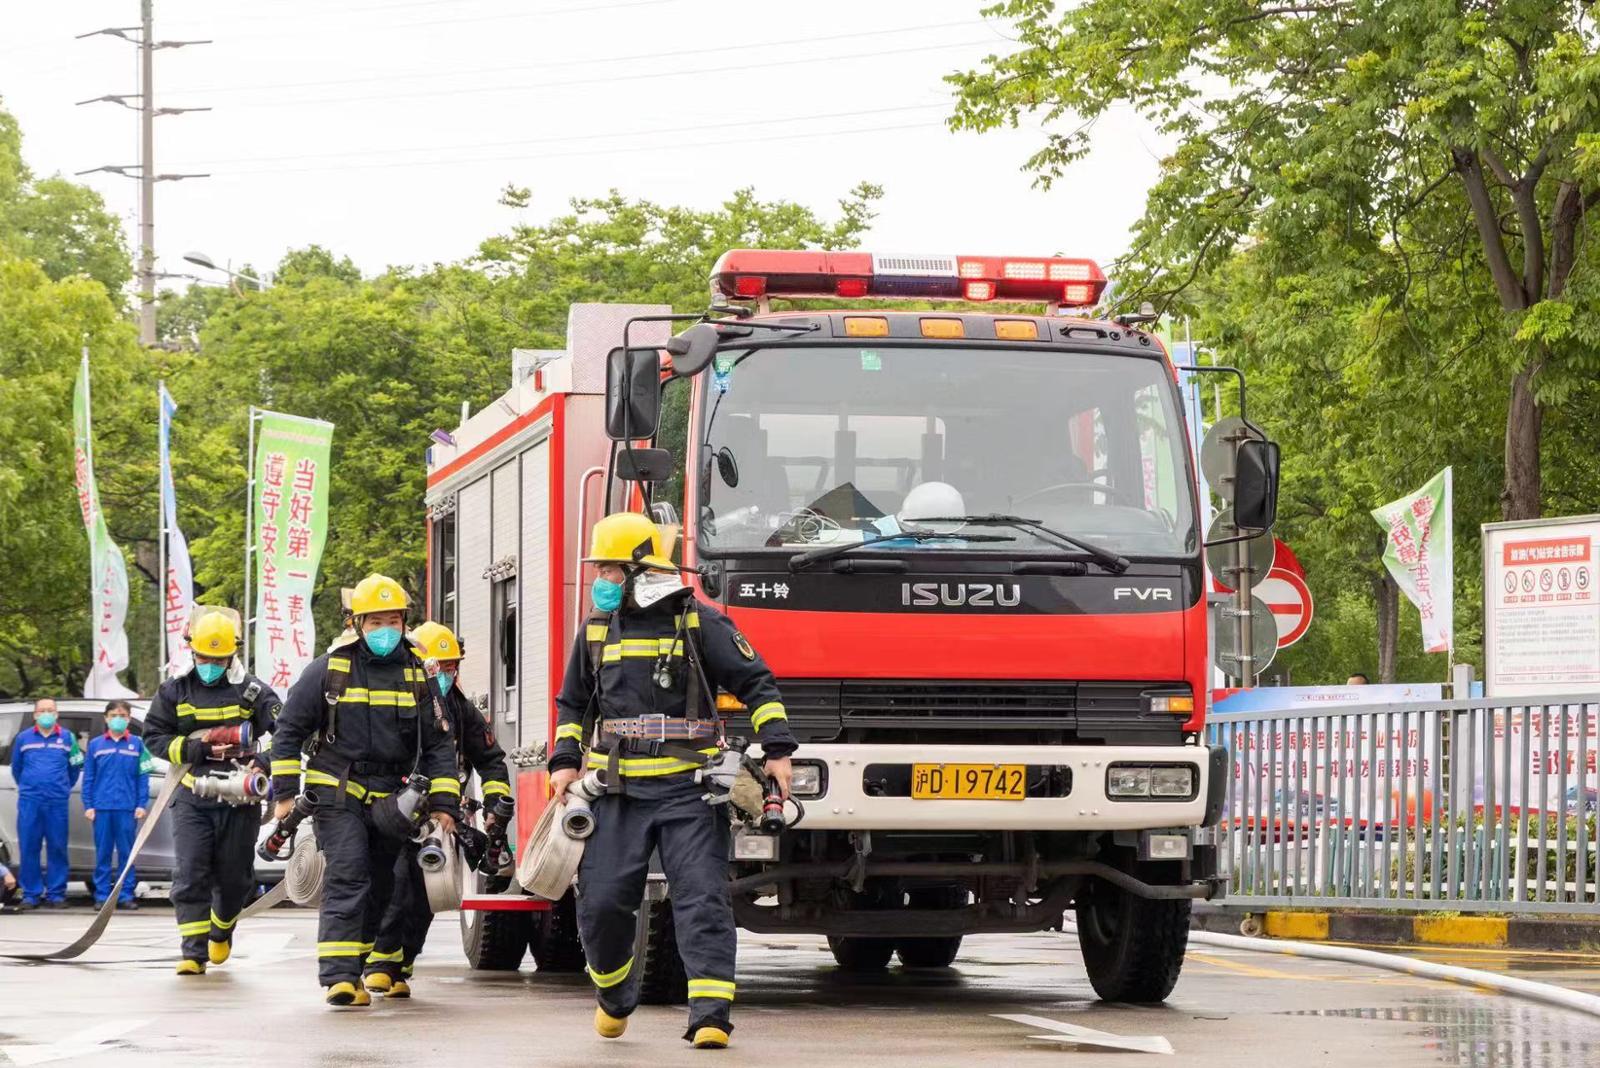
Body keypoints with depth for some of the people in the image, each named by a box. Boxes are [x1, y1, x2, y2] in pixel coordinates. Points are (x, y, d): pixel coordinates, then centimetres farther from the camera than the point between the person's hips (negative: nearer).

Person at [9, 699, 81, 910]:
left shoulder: (67, 738, 7)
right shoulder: (23, 738, 8)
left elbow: (76, 766, 15)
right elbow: (16, 768, 19)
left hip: (58, 803, 0)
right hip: (29, 802, 0)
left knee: (57, 848, -1)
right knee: (28, 848, -2)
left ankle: (56, 894, 3)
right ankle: (31, 894, 3)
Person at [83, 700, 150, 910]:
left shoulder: (136, 745, 7)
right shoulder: (95, 745, 8)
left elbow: (143, 777, 5)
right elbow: (88, 778, 8)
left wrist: (141, 805, -3)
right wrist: (88, 806, 1)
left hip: (127, 808, 0)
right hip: (102, 808, 1)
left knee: (126, 852, 1)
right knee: (103, 853, 2)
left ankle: (126, 895, 5)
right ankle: (102, 895, 6)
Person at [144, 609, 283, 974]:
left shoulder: (252, 690, 1)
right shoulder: (175, 691, 5)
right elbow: (154, 736, 4)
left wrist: (262, 764, -21)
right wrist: (194, 749, -12)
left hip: (239, 799, 0)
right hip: (192, 798, 0)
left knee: (234, 876, 10)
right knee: (191, 875, -9)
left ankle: (222, 931, 38)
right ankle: (194, 952, -9)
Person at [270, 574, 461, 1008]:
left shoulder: (418, 676, 7)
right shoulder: (330, 670, -1)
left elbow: (439, 744, 10)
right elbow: (289, 730, 4)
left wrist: (443, 803, 1)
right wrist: (285, 793, -2)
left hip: (391, 803, 4)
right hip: (339, 795, -4)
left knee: (379, 889, 10)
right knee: (347, 880, -17)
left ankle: (352, 972, 22)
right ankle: (339, 976, -23)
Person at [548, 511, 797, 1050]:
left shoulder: (700, 624, 0)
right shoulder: (597, 631, 14)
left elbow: (755, 682, 1)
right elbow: (574, 702, 25)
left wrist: (777, 750, -7)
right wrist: (565, 761, 12)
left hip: (688, 788, -4)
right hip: (618, 791, 4)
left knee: (701, 900, -11)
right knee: (601, 901, 0)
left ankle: (710, 1015, -15)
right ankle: (614, 995, 25)